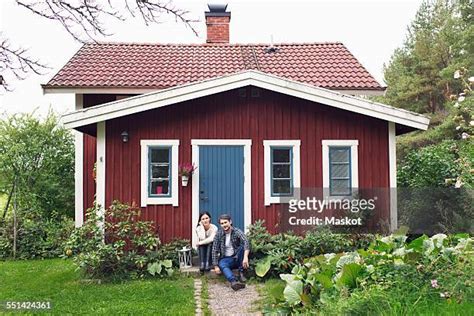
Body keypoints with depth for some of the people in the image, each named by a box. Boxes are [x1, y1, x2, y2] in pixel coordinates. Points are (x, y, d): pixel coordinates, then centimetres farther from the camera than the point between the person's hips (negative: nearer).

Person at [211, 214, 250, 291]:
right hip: (226, 259, 1)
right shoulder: (218, 234, -5)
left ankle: (241, 273, -18)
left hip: (237, 258, 0)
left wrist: (245, 257, -48)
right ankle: (233, 282, -59)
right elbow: (215, 250, -4)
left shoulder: (237, 232, -13)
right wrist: (216, 266, -13)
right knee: (222, 265, -34)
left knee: (242, 246, -28)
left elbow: (246, 242, -31)